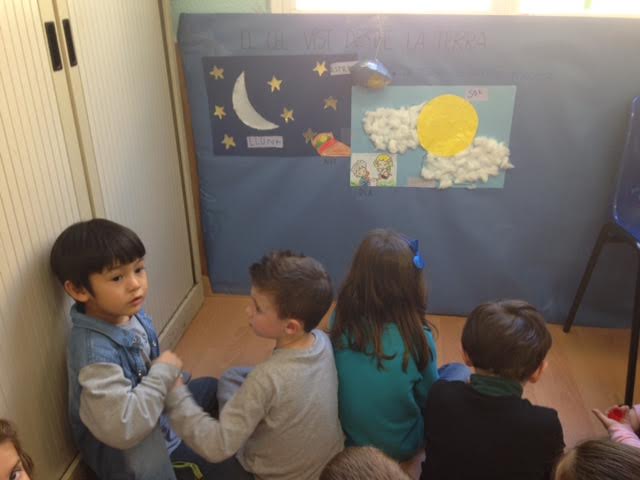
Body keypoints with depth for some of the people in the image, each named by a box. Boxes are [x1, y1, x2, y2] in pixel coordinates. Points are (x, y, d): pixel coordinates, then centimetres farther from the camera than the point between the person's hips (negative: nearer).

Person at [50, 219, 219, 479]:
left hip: (152, 410, 7)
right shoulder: (94, 350, -36)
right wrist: (164, 373, -31)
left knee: (210, 387, 17)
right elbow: (121, 429, -41)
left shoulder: (134, 315, -13)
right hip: (111, 446, -7)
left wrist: (173, 379, -8)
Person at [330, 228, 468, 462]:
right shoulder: (417, 335, -29)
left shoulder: (341, 320, -20)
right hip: (399, 447, -4)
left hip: (347, 437, 4)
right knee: (461, 372, 15)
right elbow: (428, 396, -11)